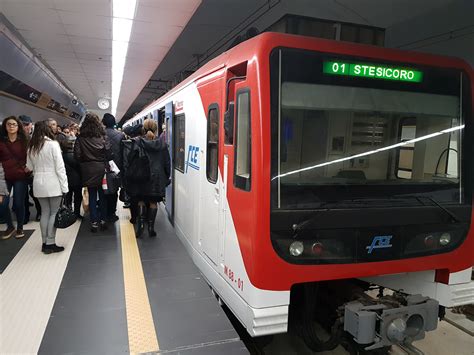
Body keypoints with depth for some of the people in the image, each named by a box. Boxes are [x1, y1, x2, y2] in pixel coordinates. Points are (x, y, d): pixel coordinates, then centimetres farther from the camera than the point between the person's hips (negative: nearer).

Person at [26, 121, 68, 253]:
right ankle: (50, 244, 4)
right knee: (54, 213, 2)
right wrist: (64, 186, -10)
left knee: (45, 212, 12)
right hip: (52, 183, -5)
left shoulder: (31, 147, 6)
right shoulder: (52, 144, -10)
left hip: (38, 183, 5)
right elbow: (60, 167, -12)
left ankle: (45, 243, 17)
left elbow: (30, 167, 8)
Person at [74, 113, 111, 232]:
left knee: (92, 196, 8)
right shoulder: (103, 136, -7)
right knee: (102, 195, 11)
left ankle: (94, 222, 9)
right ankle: (103, 220, 16)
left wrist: (83, 163, 9)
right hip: (101, 169, 0)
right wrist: (105, 162, 8)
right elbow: (109, 153, -10)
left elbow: (77, 155, -8)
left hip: (88, 170, 0)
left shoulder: (80, 138, -5)